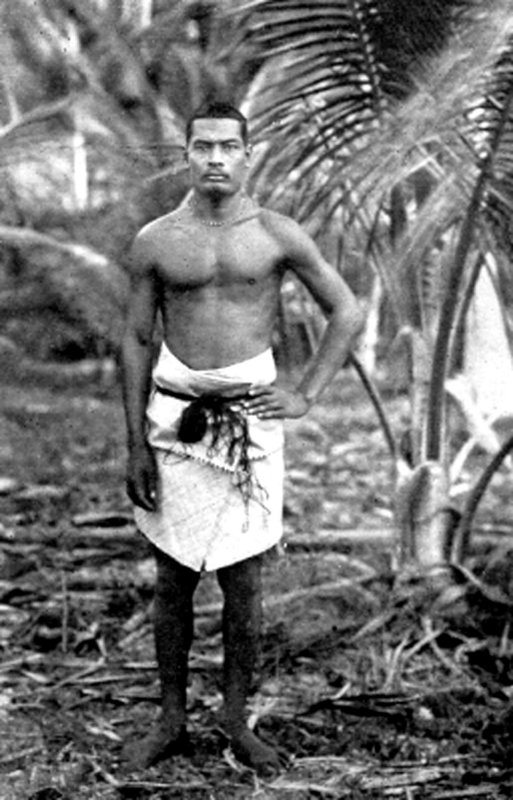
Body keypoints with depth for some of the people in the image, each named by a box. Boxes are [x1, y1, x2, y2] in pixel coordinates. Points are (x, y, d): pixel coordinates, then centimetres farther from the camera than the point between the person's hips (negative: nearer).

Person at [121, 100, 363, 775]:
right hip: (175, 414, 1)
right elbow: (137, 343, 5)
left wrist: (306, 395, -1)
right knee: (173, 578, 7)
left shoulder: (277, 236, 0)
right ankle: (172, 720, 20)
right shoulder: (155, 242, 2)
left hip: (250, 417, -1)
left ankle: (237, 723, 17)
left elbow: (347, 314, 7)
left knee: (244, 581, 3)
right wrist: (136, 447, 1)